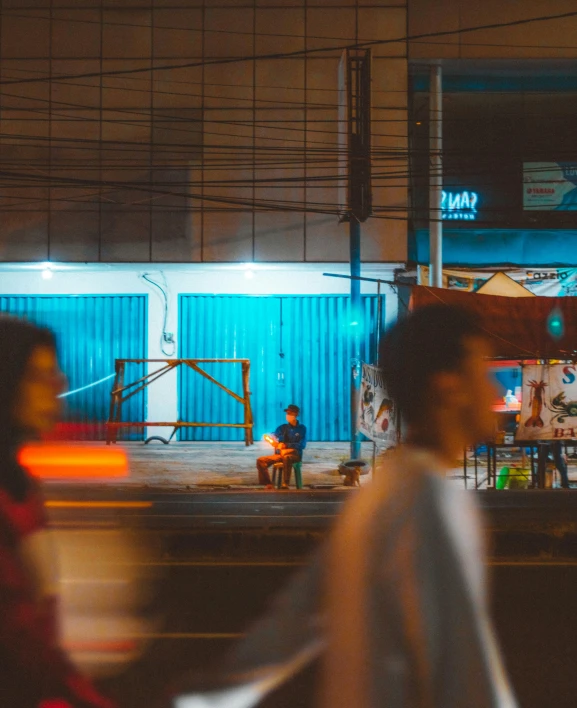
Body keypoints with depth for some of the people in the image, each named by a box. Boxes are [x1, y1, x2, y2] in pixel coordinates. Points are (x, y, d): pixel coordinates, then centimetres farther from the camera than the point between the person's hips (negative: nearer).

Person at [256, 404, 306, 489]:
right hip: (280, 454, 4)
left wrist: (286, 445, -12)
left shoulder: (301, 428, 3)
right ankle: (268, 484, -21)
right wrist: (281, 450, -15)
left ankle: (285, 485, -41)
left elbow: (302, 445, -7)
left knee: (286, 458, -42)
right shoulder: (282, 428, 12)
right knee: (261, 461, -18)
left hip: (295, 455, -4)